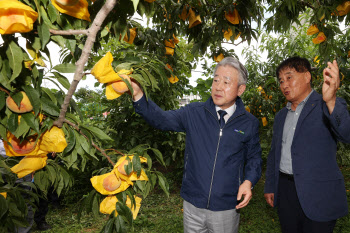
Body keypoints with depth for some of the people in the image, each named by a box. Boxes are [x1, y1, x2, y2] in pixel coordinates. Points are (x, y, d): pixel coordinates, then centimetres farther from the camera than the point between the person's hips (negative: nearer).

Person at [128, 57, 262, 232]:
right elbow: (161, 119, -10)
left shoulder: (249, 123, -2)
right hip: (193, 204, 1)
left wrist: (248, 181, -10)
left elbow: (254, 157, 8)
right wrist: (138, 94, -24)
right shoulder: (194, 113, -4)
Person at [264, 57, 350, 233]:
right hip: (284, 191, 5)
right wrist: (270, 186, 15)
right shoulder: (281, 116, 12)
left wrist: (331, 100, -42)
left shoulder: (327, 107, -6)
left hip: (318, 197, -5)